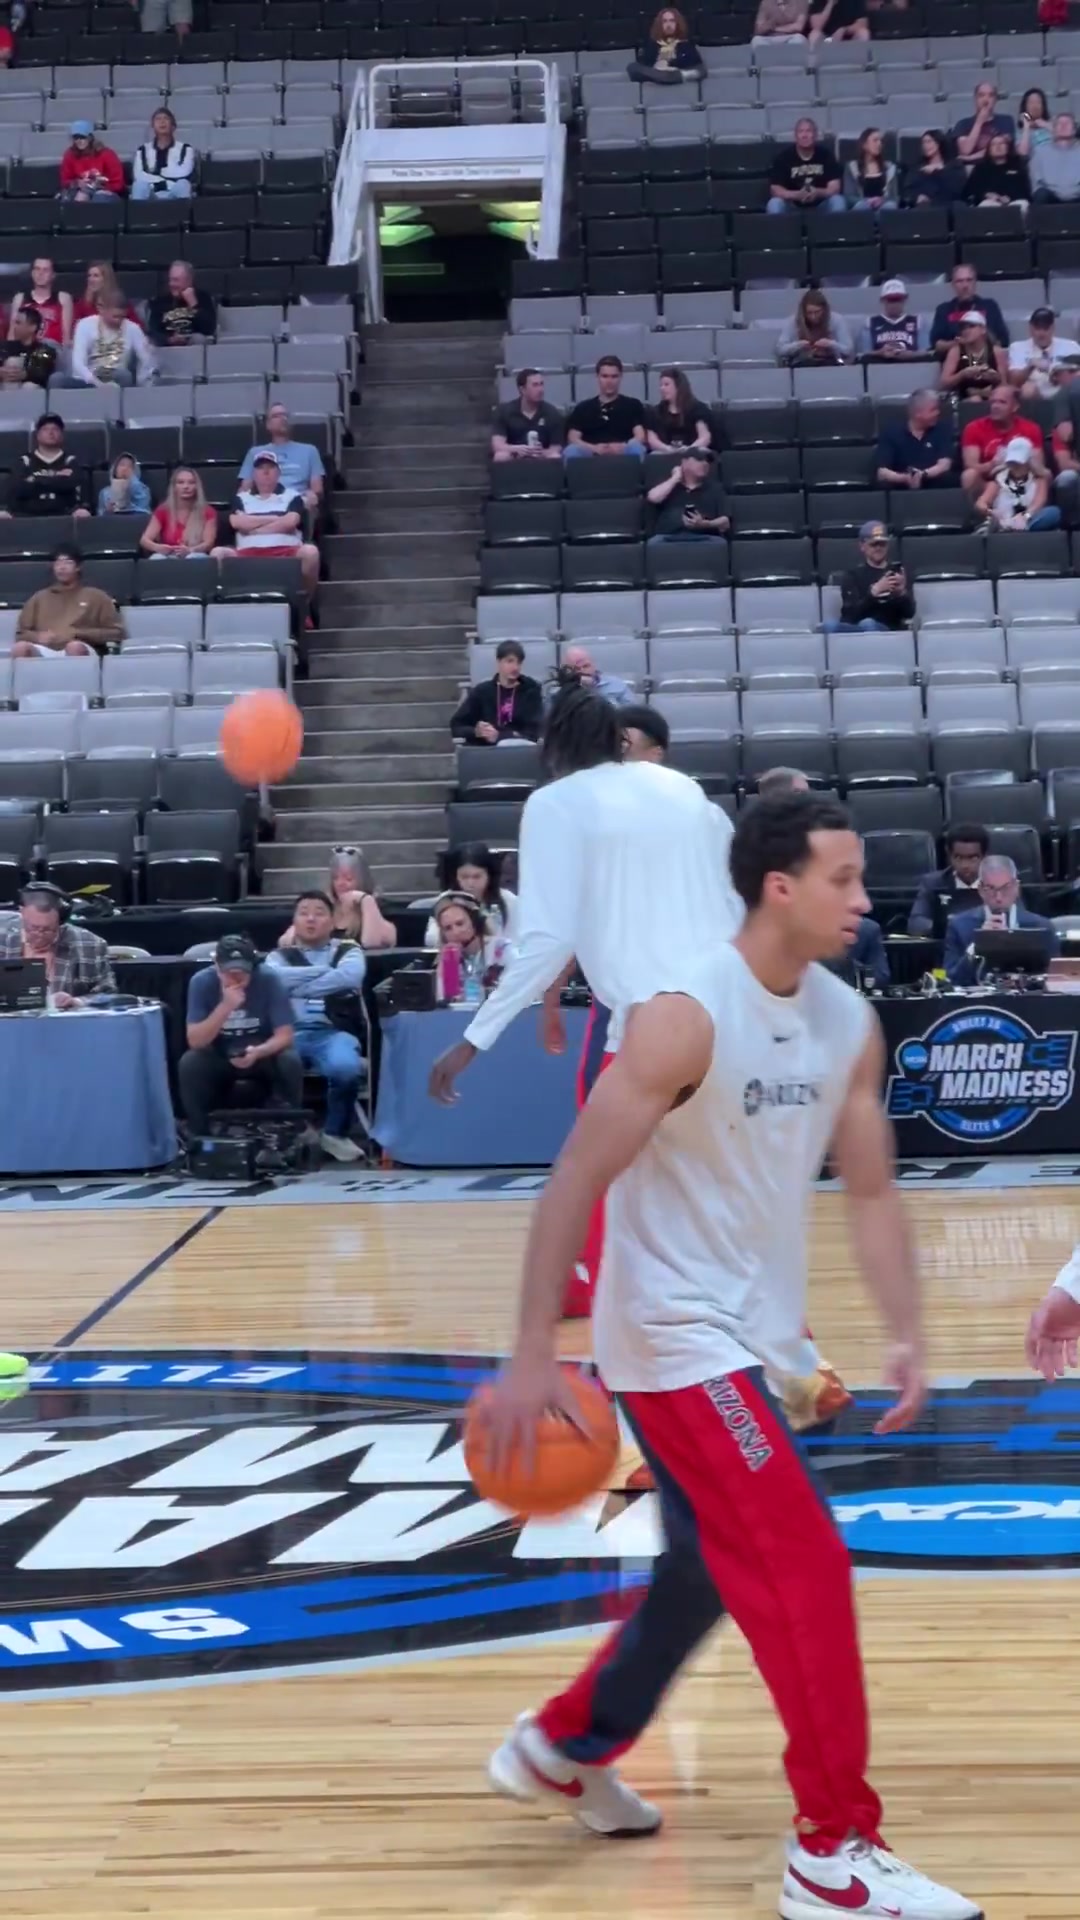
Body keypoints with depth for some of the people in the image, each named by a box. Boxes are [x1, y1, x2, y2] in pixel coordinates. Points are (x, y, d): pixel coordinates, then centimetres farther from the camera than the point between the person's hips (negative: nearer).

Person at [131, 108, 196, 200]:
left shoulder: (185, 149, 10)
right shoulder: (143, 150, 13)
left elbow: (183, 173, -8)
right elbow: (138, 175, -4)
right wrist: (165, 182, -11)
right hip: (151, 196, 1)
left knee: (183, 184, -34)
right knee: (140, 183, -32)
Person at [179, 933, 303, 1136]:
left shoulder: (268, 980, -21)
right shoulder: (201, 982, -20)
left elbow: (284, 1035, -20)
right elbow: (195, 1041, -24)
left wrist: (257, 1052, -40)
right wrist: (225, 1007, -37)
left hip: (263, 1055, 0)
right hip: (219, 1058, 0)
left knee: (290, 1062, -30)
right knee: (189, 1063, -29)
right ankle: (200, 1136, -13)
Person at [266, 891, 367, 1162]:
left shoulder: (348, 951, 18)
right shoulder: (280, 956, 20)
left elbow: (350, 976, -7)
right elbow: (275, 978, -5)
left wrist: (297, 986, -3)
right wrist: (327, 970, -1)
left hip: (333, 1032, 0)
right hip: (290, 1033, 0)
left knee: (346, 1067, -37)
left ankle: (335, 1133, -7)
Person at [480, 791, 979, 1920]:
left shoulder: (849, 1023, 2)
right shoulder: (686, 1014, -21)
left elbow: (871, 1191, 10)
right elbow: (576, 1181, -22)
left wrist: (905, 1338, 0)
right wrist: (532, 1357, -23)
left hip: (752, 1336, 9)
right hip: (675, 1336, -9)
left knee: (714, 1562, 20)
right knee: (806, 1566, -10)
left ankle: (563, 1748, 40)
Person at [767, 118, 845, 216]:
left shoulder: (826, 154, -4)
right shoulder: (784, 156, -7)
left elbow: (834, 188, -9)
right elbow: (775, 190, -12)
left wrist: (818, 193, -31)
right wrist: (797, 195, -31)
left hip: (821, 205, 1)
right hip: (793, 206, -1)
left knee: (838, 202, -28)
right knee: (774, 204, -30)